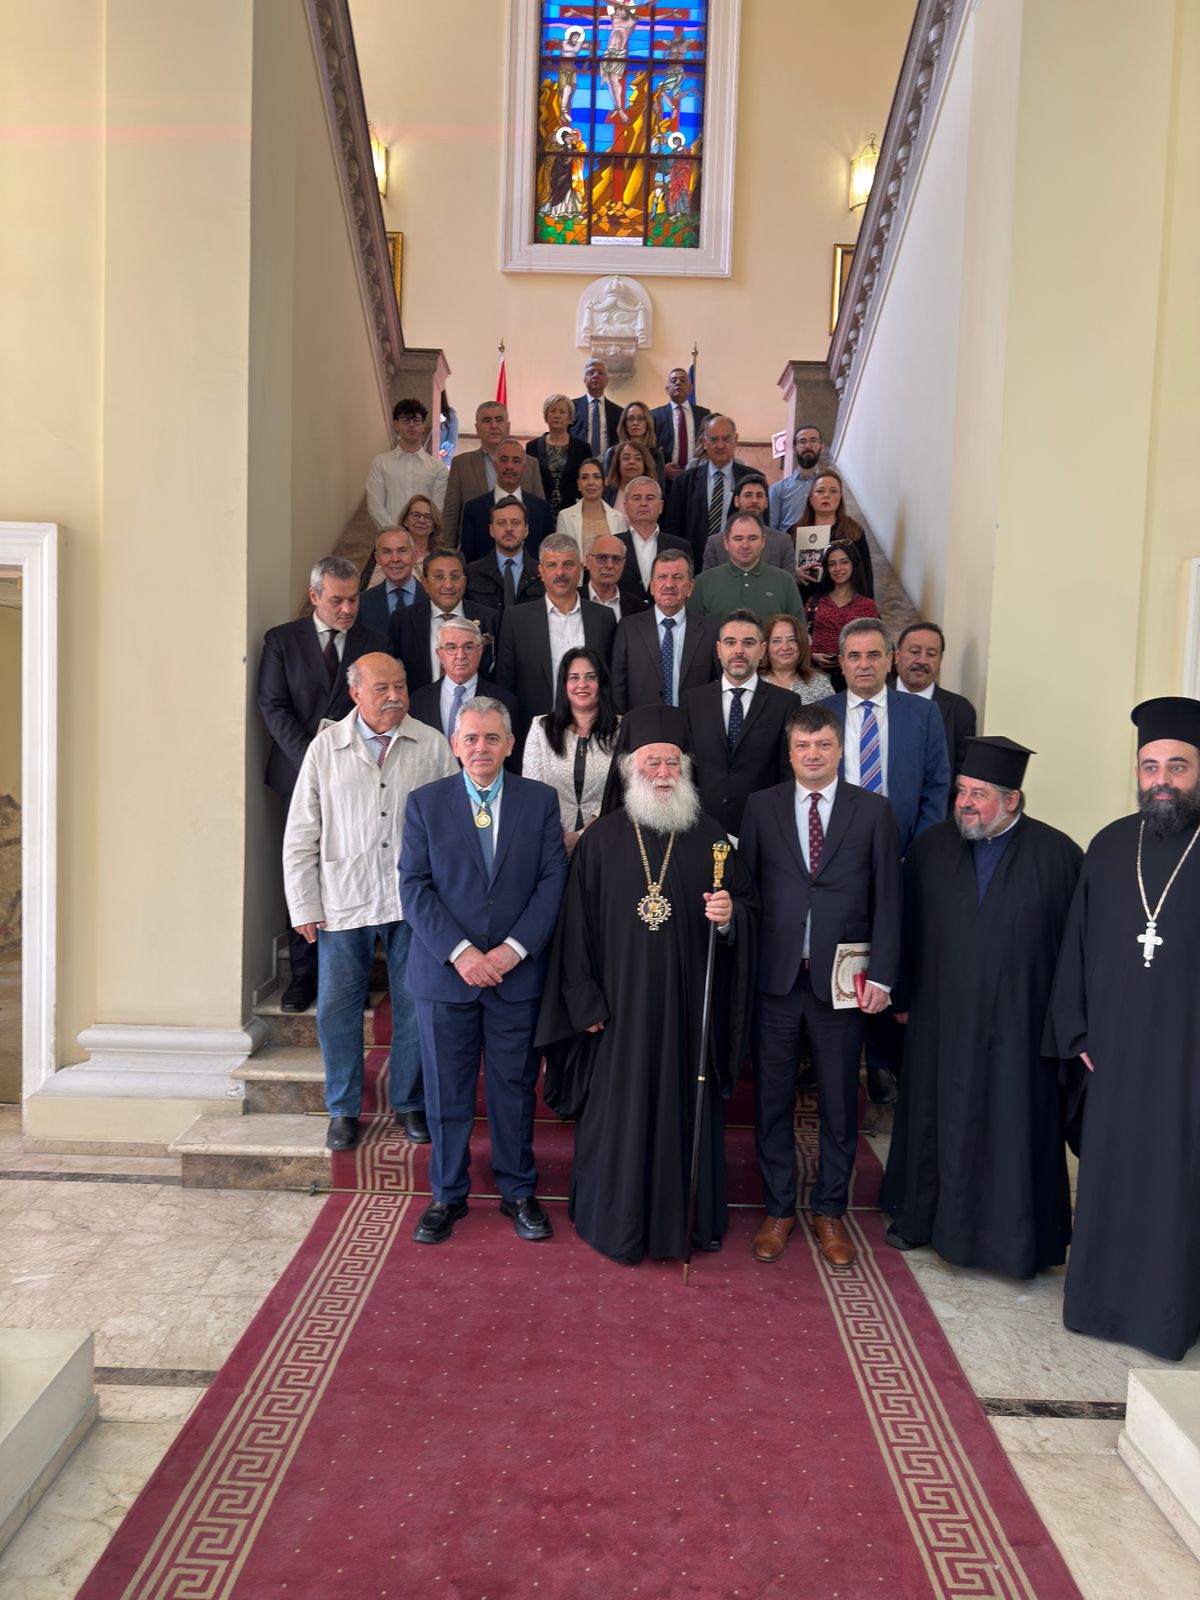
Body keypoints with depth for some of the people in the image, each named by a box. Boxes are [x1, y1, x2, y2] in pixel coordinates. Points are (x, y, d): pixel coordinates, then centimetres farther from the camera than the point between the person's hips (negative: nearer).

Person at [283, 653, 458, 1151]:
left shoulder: (432, 745, 1)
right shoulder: (326, 747, 2)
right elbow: (301, 835, 4)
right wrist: (304, 907, 0)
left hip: (413, 902, 0)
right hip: (344, 902, 0)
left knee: (415, 1007, 9)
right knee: (336, 1009, 7)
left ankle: (410, 1104, 28)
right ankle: (343, 1109, 25)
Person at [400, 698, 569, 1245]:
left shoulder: (540, 800, 3)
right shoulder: (425, 802, 2)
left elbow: (553, 879, -2)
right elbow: (414, 886, -4)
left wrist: (514, 949, -12)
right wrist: (459, 952, -14)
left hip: (517, 971, 0)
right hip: (444, 971, 0)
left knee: (515, 1087, 10)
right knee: (446, 1090, 9)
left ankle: (518, 1191, 27)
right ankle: (448, 1195, 26)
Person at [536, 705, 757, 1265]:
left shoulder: (709, 837, 3)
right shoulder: (601, 839, 0)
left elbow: (747, 904, 7)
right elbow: (576, 925, 0)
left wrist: (730, 916, -16)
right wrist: (585, 1003, -4)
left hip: (690, 1006, 1)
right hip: (622, 1006, -1)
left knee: (688, 1106, 10)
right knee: (621, 1108, 6)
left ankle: (694, 1218, 27)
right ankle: (617, 1221, 24)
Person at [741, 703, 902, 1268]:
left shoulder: (873, 811, 1)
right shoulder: (761, 807, 4)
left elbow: (887, 900, 0)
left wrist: (881, 975, -6)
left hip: (841, 979, 0)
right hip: (774, 975, 1)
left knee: (839, 1100, 10)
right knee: (772, 1097, 10)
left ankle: (829, 1212, 28)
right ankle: (777, 1210, 26)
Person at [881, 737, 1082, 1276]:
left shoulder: (1057, 854, -8)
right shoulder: (931, 846, 1)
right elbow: (907, 925, 6)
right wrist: (902, 996, 7)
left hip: (1018, 1024, -2)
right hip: (939, 1018, 3)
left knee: (1014, 1126, 7)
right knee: (934, 1116, 15)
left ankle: (1015, 1240, 25)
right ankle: (921, 1215, 35)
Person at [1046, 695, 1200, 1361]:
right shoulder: (1109, 846, 4)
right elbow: (1076, 944, 7)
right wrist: (1076, 1032, 4)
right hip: (1114, 1048, 4)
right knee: (1109, 1169, 14)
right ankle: (1104, 1297, 32)